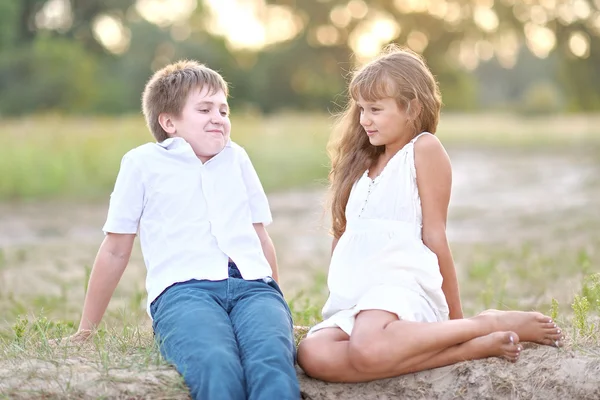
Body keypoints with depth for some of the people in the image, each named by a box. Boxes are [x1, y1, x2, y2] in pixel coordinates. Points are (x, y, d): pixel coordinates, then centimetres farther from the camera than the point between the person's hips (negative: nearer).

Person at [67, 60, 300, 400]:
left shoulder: (237, 158, 26)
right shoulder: (142, 162, 15)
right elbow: (116, 250, 20)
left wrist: (275, 304, 36)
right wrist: (85, 332, 23)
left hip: (252, 285, 3)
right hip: (183, 290, -3)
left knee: (273, 358, -35)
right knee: (217, 367, -39)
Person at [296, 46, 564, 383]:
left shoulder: (424, 148, 3)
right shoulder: (364, 161, 26)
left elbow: (434, 235, -1)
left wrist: (456, 316, 0)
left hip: (402, 286, -7)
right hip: (353, 298, 7)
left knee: (368, 350, -41)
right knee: (313, 356, -28)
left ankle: (490, 325, -13)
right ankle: (471, 348, -21)